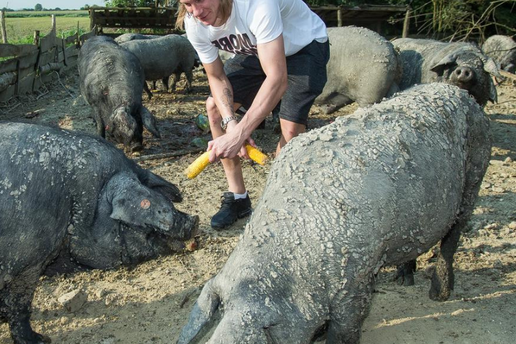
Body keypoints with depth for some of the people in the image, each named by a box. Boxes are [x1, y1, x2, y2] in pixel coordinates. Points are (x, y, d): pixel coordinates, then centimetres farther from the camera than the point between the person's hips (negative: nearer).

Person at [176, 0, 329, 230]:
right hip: (259, 51, 6)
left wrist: (238, 134, -50)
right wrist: (231, 122, -27)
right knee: (214, 106, -2)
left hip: (305, 45, -6)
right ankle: (237, 197, 9)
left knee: (291, 127, -23)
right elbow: (217, 78, -9)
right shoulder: (194, 24, -20)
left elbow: (277, 79, -44)